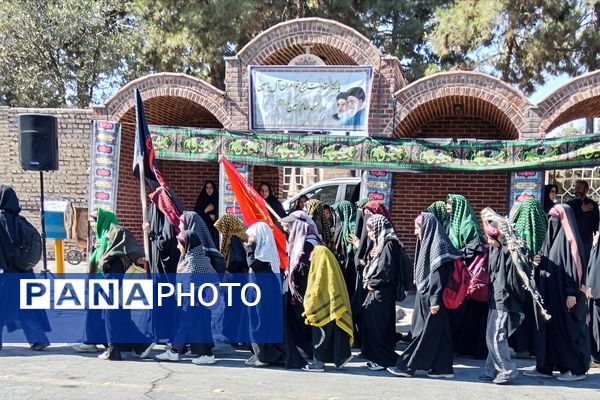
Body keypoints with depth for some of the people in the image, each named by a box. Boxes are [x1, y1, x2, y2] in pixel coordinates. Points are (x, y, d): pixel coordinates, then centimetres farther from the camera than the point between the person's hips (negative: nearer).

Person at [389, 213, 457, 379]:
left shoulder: (437, 245, -14)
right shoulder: (427, 243, 14)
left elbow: (438, 274, -20)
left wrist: (435, 300, -22)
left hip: (431, 298, -10)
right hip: (425, 295, 10)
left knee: (424, 332, -2)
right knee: (439, 332, 10)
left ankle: (408, 365, 2)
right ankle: (444, 368, 15)